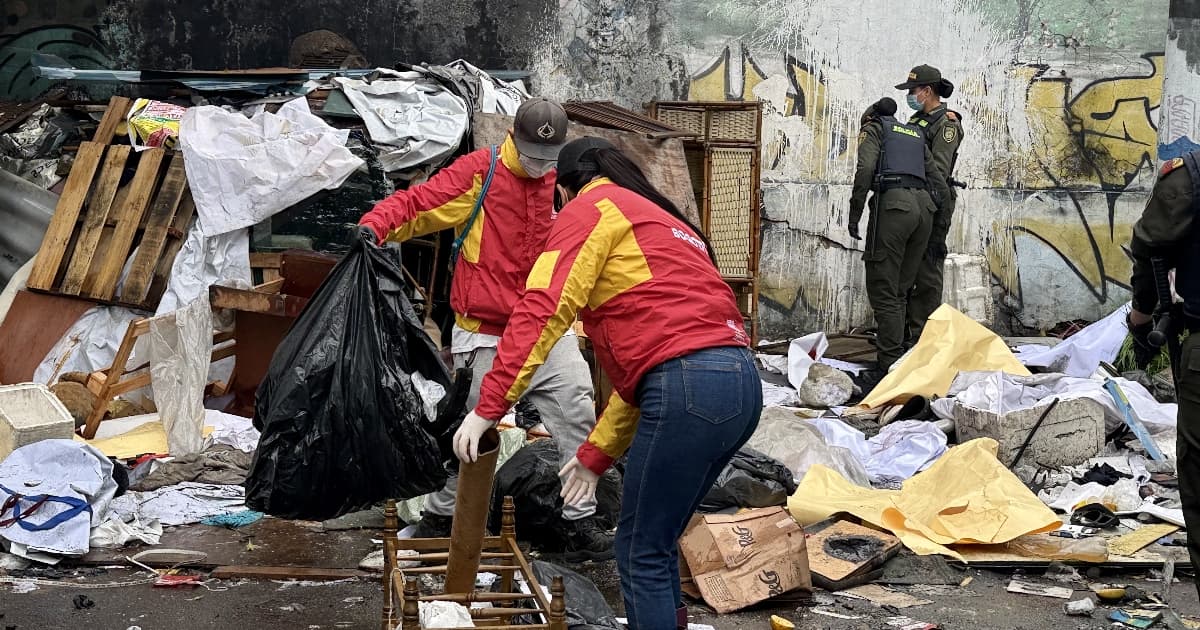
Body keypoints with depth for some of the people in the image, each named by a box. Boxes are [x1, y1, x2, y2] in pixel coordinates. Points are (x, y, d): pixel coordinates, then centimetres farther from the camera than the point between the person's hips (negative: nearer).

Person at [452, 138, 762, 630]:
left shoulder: (593, 207, 7)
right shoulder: (662, 222, 33)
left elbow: (544, 308, -8)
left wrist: (488, 407, -9)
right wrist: (595, 455, 30)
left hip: (690, 385, -9)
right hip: (741, 382, 9)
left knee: (641, 555, 2)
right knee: (656, 543, 20)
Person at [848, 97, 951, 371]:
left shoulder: (873, 128, 13)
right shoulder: (916, 135, 30)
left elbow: (865, 168, -8)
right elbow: (941, 188, 23)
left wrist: (854, 215, -6)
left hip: (893, 204, -6)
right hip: (924, 207, 6)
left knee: (883, 289, -4)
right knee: (900, 290, 12)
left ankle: (892, 363, -10)